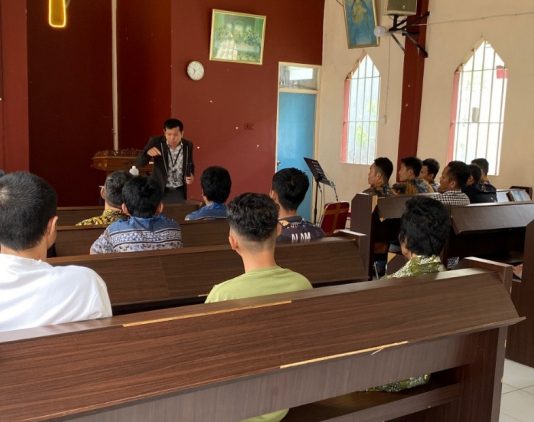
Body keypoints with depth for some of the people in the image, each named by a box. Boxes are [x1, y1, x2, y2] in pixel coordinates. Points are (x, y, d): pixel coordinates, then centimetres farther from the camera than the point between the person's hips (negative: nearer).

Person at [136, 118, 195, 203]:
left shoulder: (188, 145, -4)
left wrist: (191, 175, -8)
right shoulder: (155, 142, -12)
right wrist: (147, 153, -36)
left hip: (179, 191, 2)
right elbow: (139, 164, -15)